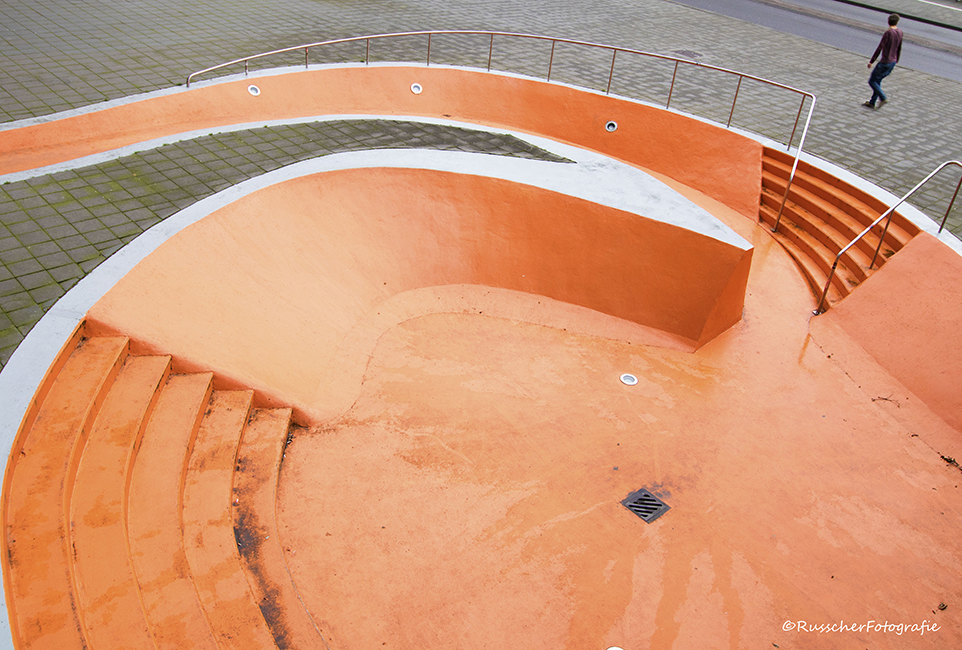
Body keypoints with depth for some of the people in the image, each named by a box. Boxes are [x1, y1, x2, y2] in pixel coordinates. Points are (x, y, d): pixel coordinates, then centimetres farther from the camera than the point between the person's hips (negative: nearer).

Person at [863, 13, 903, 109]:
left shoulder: (888, 32, -17)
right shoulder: (900, 32, 6)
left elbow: (880, 48, -18)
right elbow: (899, 49, 15)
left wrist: (871, 61, -13)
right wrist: (896, 61, 26)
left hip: (885, 62, -8)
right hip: (893, 62, 8)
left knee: (872, 81, 2)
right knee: (878, 81, 17)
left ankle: (883, 98, -6)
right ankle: (872, 102, 19)